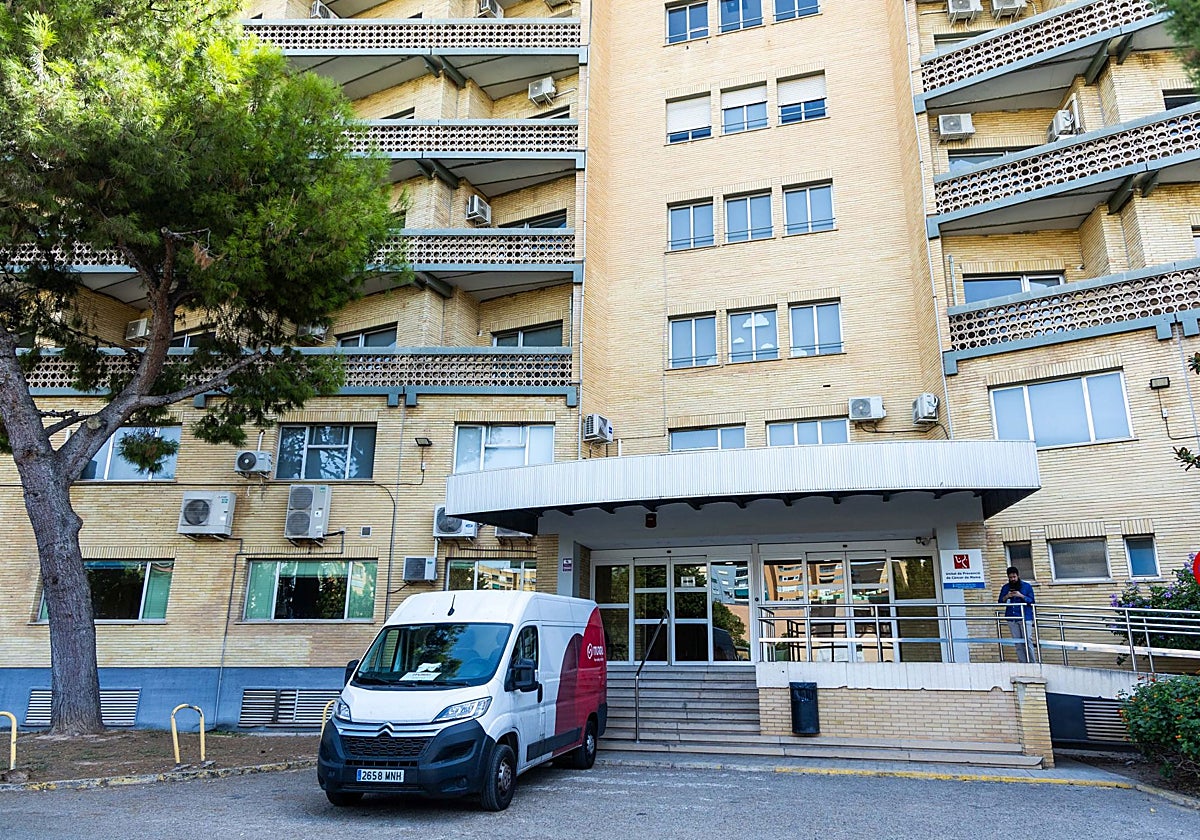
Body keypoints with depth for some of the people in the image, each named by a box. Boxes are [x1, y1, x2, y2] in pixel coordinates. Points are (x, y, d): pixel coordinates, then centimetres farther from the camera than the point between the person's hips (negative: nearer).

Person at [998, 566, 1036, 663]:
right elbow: (1000, 602, 10)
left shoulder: (1026, 586, 4)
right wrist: (1006, 596, -8)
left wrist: (1021, 596, -15)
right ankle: (1022, 663, 6)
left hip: (1025, 617, -3)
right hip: (1012, 618, 3)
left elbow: (1031, 601, -1)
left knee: (1027, 641, -10)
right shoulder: (1005, 587, 12)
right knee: (1018, 643, 4)